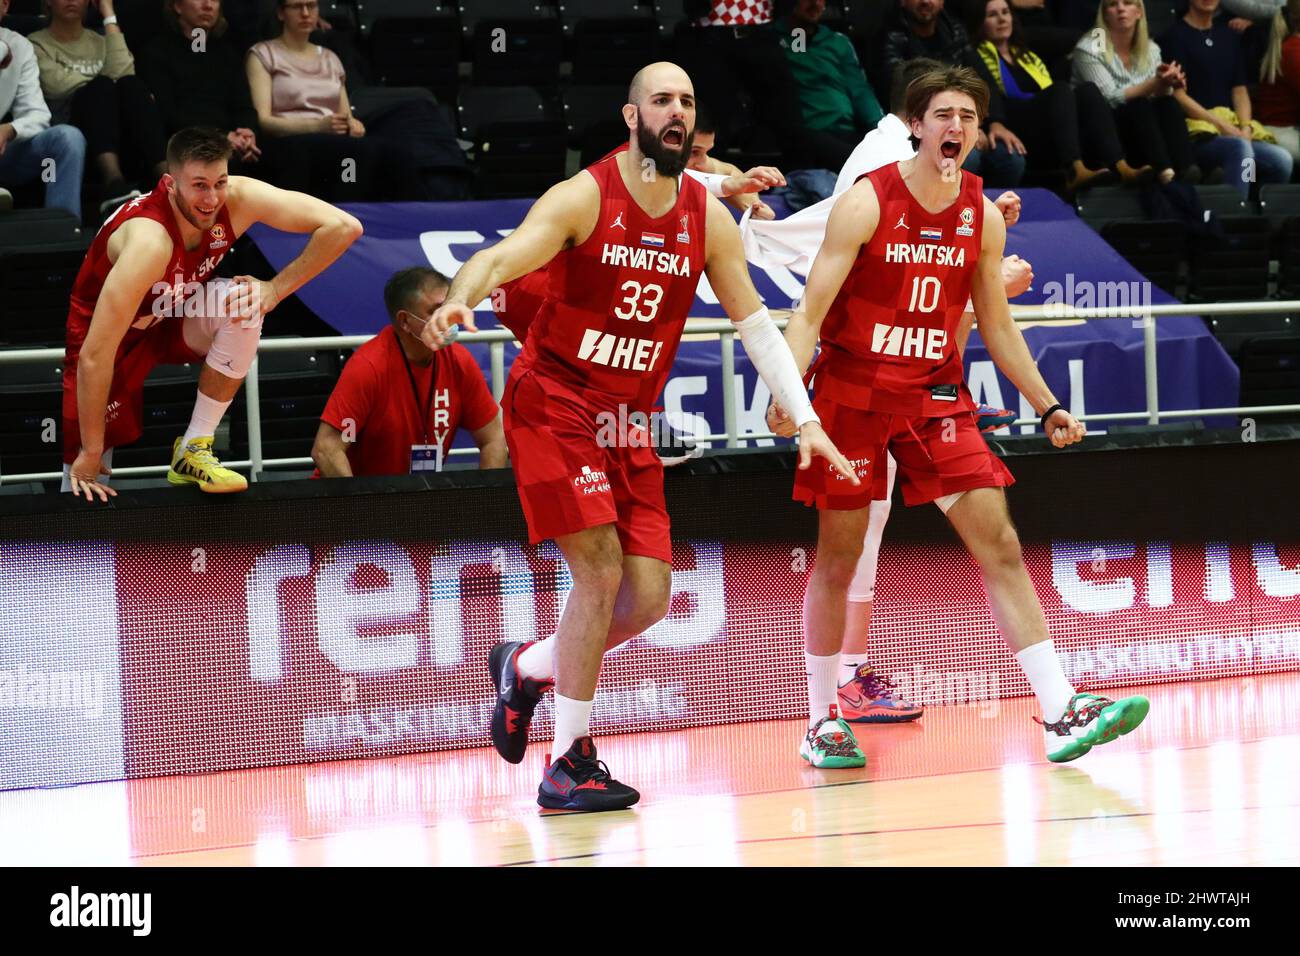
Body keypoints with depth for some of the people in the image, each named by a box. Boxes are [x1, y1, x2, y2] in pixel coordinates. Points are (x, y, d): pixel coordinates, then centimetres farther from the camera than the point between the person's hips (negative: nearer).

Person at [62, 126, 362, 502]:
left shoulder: (238, 200, -23)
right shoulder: (150, 239, -38)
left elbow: (344, 227, -19)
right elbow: (94, 355, -37)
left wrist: (275, 289, -24)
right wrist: (90, 455, -31)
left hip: (172, 322, 5)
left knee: (243, 302, -27)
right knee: (86, 491, -11)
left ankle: (193, 451, -13)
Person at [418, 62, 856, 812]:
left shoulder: (708, 217, 2)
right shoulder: (583, 199, -13)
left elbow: (754, 321, 10)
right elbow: (501, 257, -26)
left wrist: (805, 419, 4)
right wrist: (459, 300, -49)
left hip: (629, 422, 6)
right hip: (554, 404, -6)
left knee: (649, 595, -1)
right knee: (601, 572, -16)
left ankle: (528, 666, 27)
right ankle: (569, 765, -7)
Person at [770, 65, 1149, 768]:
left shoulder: (983, 217, 3)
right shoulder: (866, 203, -11)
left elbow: (997, 326, 14)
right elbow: (812, 312, -13)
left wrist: (1048, 407, 10)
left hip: (936, 394, 4)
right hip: (855, 390, -4)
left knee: (1000, 544, -6)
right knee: (838, 558, 2)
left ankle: (1062, 715, -10)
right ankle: (822, 722, 18)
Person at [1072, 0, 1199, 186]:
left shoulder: (1150, 48, 11)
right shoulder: (1090, 48, -6)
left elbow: (1159, 96, 1)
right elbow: (1110, 100, -16)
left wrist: (1166, 84, -22)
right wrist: (1155, 83, -26)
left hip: (1142, 135, 5)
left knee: (1168, 103, -23)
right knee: (1138, 106, -32)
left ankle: (1188, 170, -44)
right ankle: (1166, 174, -54)